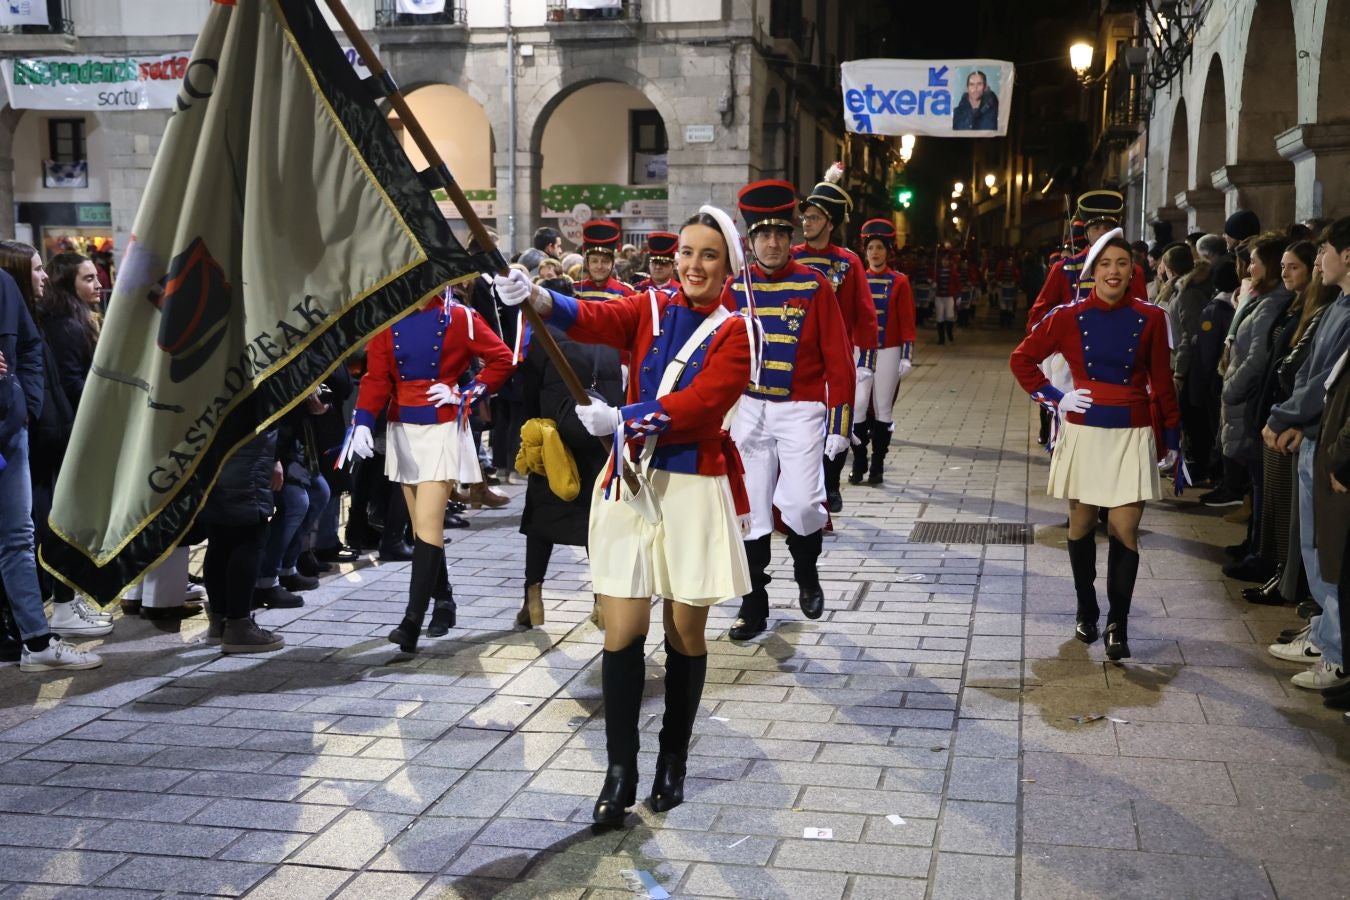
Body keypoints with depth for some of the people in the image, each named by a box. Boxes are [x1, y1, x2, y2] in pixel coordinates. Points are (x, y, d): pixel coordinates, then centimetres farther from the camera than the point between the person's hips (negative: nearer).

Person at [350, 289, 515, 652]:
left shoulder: (459, 318, -5)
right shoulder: (387, 320, 5)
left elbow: (503, 359, -3)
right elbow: (376, 377, -1)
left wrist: (465, 394, -10)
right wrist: (363, 422, -15)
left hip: (442, 431, -5)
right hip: (402, 431, 5)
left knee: (427, 524, -13)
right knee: (423, 526, 11)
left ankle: (413, 621, -15)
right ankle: (443, 602, 28)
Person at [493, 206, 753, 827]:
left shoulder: (732, 333, 0)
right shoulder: (649, 310, 7)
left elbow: (701, 403, -16)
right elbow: (591, 319, -13)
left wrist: (622, 419, -27)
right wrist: (535, 297, -33)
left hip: (694, 491, -1)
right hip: (631, 484, 1)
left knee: (685, 635, 8)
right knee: (622, 634, -3)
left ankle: (673, 761, 25)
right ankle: (620, 770, 8)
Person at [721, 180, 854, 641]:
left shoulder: (814, 285, -6)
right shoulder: (735, 289, 1)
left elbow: (838, 359, -5)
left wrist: (839, 423, -8)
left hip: (802, 412, -2)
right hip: (750, 411, 3)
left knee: (800, 504, -10)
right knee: (751, 511, 4)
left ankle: (807, 574, 21)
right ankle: (753, 607, 15)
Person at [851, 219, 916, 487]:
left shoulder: (900, 282, 0)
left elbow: (907, 322, 0)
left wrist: (907, 357, -6)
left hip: (889, 354, -1)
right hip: (861, 352, 1)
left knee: (883, 409, 4)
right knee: (857, 408, -7)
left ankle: (877, 466, 12)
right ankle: (859, 464, 4)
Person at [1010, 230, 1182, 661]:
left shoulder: (1150, 317, -2)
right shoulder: (1069, 316, -3)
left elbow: (1162, 381, 5)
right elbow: (1022, 358, 7)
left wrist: (1172, 435, 6)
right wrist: (1054, 398, -2)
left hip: (1131, 437, -1)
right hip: (1083, 434, 1)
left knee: (1124, 530, -6)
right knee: (1081, 525, 10)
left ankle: (1117, 624, 5)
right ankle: (1086, 611, 28)